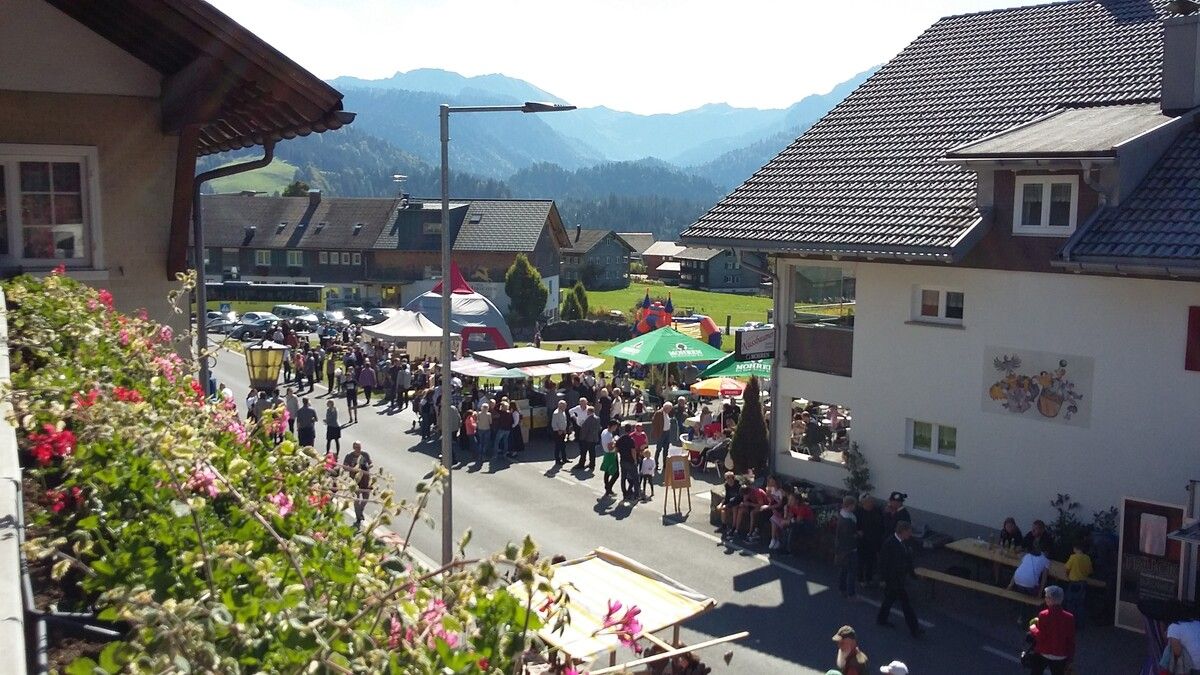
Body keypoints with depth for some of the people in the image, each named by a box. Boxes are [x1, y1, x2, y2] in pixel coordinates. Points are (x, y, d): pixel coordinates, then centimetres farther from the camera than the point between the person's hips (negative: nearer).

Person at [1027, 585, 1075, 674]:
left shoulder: (1043, 615, -20)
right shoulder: (1069, 617, -12)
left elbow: (1040, 637, -15)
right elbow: (1071, 640, -4)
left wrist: (1032, 628, 4)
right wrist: (1070, 657, 7)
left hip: (1042, 654, -2)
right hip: (1060, 657, 2)